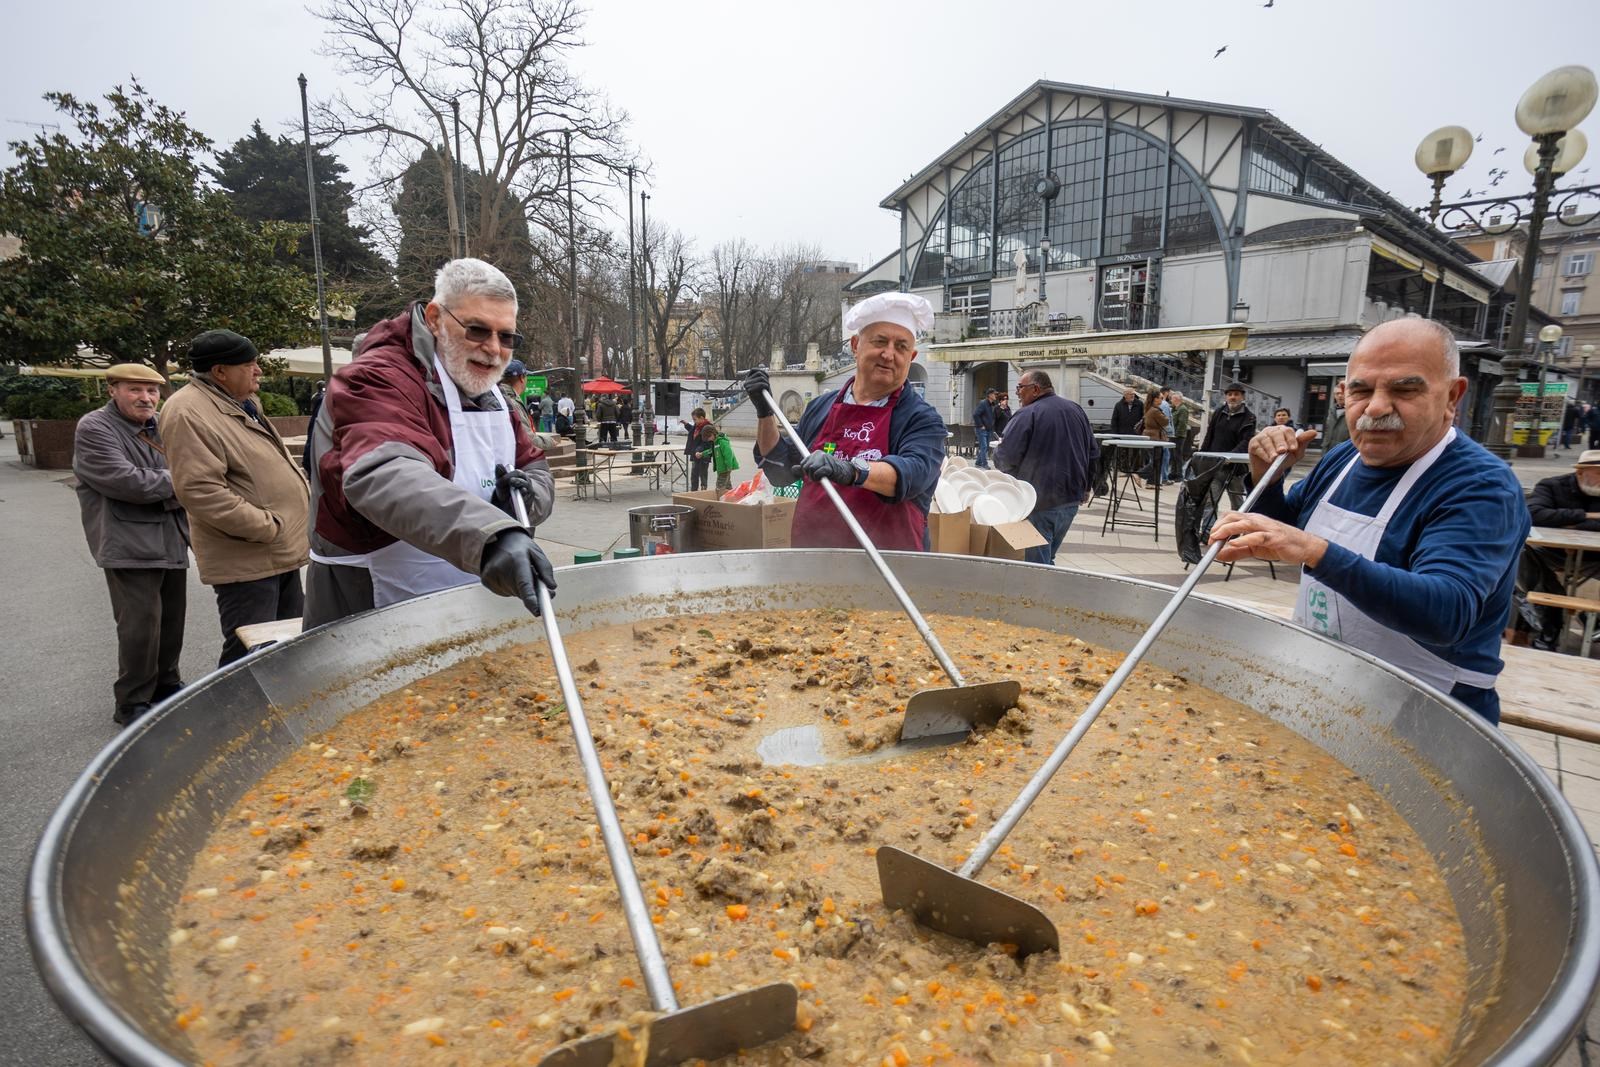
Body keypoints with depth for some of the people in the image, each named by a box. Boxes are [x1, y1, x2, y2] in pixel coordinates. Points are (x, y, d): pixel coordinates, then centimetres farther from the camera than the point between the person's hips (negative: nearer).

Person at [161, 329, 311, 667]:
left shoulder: (241, 404, 15)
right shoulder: (189, 414, -16)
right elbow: (200, 491, -24)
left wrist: (302, 485, 11)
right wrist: (268, 527, -22)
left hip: (283, 553, 10)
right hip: (247, 561, -10)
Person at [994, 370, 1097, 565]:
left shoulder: (1028, 414, -13)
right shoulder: (1076, 409, 11)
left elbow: (1005, 458, -17)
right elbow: (1093, 451, 15)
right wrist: (1085, 486, 22)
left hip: (1040, 500, -7)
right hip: (1072, 498, 7)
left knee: (1037, 564, -1)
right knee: (1048, 558, 20)